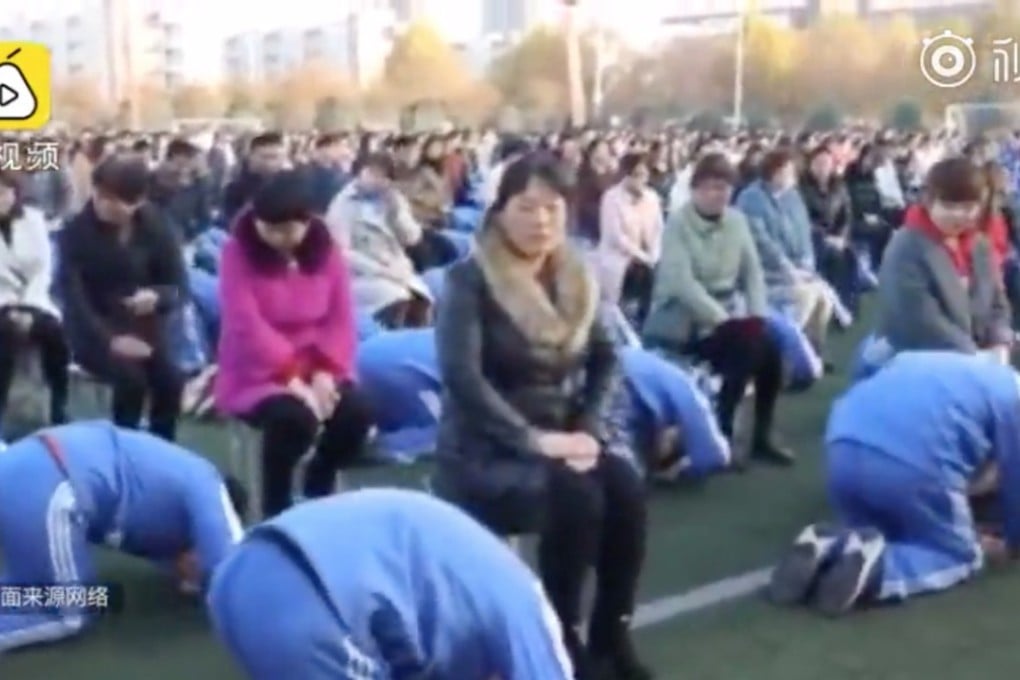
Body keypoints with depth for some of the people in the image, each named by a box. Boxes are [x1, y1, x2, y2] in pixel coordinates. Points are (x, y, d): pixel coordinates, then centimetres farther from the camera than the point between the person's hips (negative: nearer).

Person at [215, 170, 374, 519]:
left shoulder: (326, 251, 2)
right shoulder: (238, 252, -9)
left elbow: (341, 319, -1)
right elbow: (247, 325, -19)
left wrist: (325, 372, -18)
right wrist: (292, 377, -27)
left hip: (315, 367, 4)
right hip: (256, 372, -4)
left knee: (355, 413, -25)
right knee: (294, 417, -34)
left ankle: (319, 484, 7)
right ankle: (275, 508, -8)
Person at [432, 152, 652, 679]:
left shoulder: (576, 279, 8)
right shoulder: (469, 280, -10)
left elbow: (606, 360, 7)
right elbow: (462, 376, -20)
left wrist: (589, 430, -10)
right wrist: (532, 439, -24)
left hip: (559, 440, 5)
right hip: (484, 450, -5)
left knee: (627, 489, -22)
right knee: (575, 496, -30)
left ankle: (613, 634, -6)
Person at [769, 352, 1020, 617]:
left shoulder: (929, 364, 37)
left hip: (844, 449, 6)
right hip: (914, 463, -6)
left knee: (876, 537, 30)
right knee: (961, 555, 17)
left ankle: (824, 548, -2)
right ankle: (874, 567, -11)